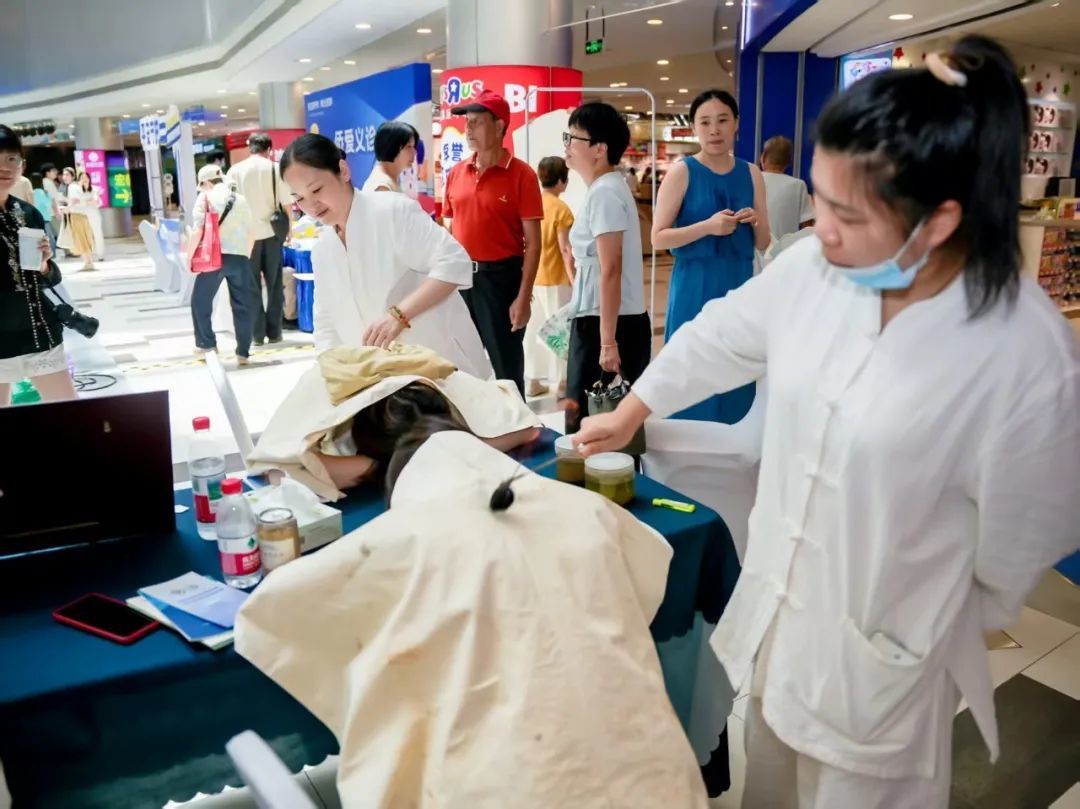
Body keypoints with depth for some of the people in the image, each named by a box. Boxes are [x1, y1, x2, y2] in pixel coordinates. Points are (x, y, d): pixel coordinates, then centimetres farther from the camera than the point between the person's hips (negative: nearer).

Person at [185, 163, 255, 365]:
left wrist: (189, 256, 2)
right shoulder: (240, 199, 14)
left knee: (200, 301, 14)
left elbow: (198, 230, -6)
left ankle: (207, 343, 16)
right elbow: (251, 231, 14)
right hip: (239, 257, 3)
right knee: (242, 306, 7)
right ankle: (243, 352, 8)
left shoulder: (205, 197, 2)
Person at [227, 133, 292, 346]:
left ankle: (257, 334, 5)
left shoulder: (235, 170, -1)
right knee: (274, 284, 8)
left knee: (252, 286, 6)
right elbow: (286, 203, -5)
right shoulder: (275, 168, -3)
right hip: (271, 232, 0)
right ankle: (274, 332, 9)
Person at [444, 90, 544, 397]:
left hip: (501, 277, -5)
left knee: (507, 368, 4)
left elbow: (533, 242, -10)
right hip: (460, 276, 5)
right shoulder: (456, 173, 8)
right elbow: (449, 231, 15)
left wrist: (524, 297, -16)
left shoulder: (521, 174, -8)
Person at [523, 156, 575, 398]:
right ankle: (560, 381, 8)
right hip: (554, 278, -6)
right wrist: (574, 278, -10)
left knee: (533, 328, 11)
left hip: (531, 277, 6)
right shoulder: (560, 208, -13)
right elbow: (565, 249, -15)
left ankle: (531, 380, 17)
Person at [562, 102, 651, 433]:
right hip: (601, 319, 10)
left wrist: (608, 341, -24)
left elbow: (610, 271, -22)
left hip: (605, 322, -10)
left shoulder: (603, 193, -15)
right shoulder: (607, 188, 15)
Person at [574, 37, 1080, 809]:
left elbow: (1017, 543, -12)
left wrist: (948, 632, 2)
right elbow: (716, 338, 4)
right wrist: (627, 415, 16)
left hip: (882, 650, -4)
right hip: (777, 601, 5)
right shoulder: (812, 266, -13)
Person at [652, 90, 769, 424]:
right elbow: (658, 237, -9)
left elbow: (763, 245, 13)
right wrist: (707, 226, -20)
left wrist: (757, 222, -9)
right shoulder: (681, 172, -4)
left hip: (739, 287, 4)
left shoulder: (751, 174, 8)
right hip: (694, 288, -4)